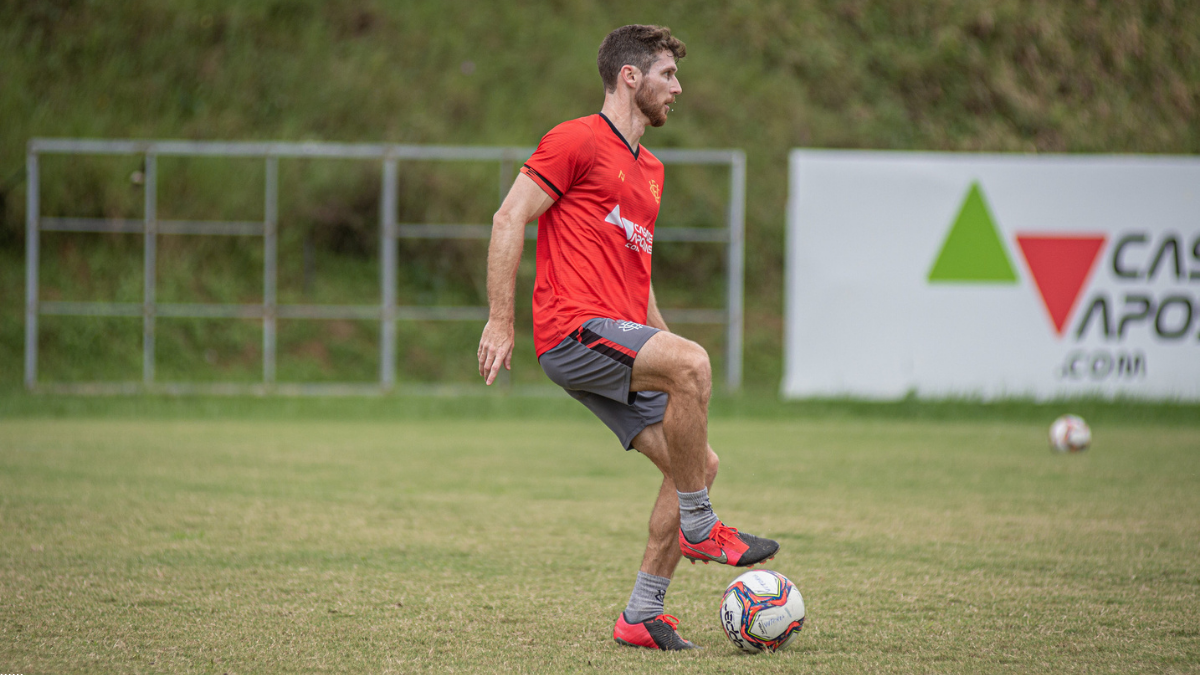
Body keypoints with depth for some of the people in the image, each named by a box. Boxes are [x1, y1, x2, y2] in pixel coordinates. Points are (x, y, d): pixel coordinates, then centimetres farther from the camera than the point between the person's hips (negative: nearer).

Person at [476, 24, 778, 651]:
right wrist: (500, 322, -14)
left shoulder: (650, 170, 23)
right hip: (572, 333, -9)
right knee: (692, 363, -31)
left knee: (697, 465, 2)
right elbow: (509, 219, -9)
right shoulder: (577, 141, -4)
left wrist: (663, 338, 24)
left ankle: (641, 617, 8)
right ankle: (699, 528, -18)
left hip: (621, 341, 9)